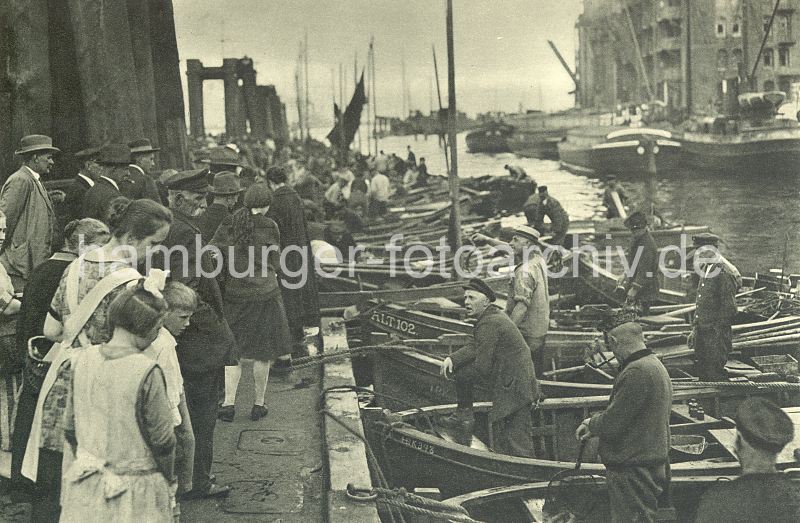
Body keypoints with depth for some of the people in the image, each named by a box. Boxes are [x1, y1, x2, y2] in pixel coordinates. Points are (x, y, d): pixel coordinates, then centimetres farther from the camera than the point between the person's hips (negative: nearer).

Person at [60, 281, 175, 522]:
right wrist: (169, 479, 5)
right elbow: (162, 439, -12)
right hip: (133, 493, -5)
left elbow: (69, 428, 6)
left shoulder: (83, 360, -4)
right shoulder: (147, 372, -20)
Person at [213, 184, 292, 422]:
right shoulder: (269, 227, -7)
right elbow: (275, 264, 0)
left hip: (233, 293, 2)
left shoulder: (229, 224, 0)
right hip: (264, 293, -2)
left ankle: (228, 403, 2)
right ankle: (258, 405, 16)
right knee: (262, 353, 9)